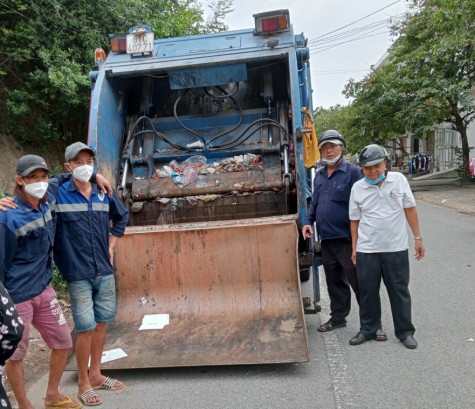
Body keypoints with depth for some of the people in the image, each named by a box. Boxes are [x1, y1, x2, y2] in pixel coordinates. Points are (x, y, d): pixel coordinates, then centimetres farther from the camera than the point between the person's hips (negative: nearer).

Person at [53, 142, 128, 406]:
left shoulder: (104, 194, 4)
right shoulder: (58, 194, -9)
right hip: (79, 274, -4)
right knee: (86, 329, 2)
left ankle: (96, 375, 33)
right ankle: (83, 383, 22)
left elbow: (122, 217, 19)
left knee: (101, 323, 15)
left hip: (105, 272, 5)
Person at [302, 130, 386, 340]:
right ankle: (338, 317, 31)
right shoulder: (319, 176, 13)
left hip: (347, 239, -6)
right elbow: (314, 203, 22)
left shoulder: (352, 172, -8)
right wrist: (308, 221, 5)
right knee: (334, 281, 17)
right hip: (326, 239, 7)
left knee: (359, 282, -1)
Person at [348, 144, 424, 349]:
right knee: (368, 292, 10)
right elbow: (355, 220, 4)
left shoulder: (399, 180, -3)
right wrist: (354, 248, 4)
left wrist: (417, 238, 2)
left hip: (396, 248, 0)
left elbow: (410, 209, 3)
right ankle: (367, 330, 26)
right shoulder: (357, 188, -1)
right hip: (366, 250, 1)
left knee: (399, 291, 9)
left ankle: (405, 332, 24)